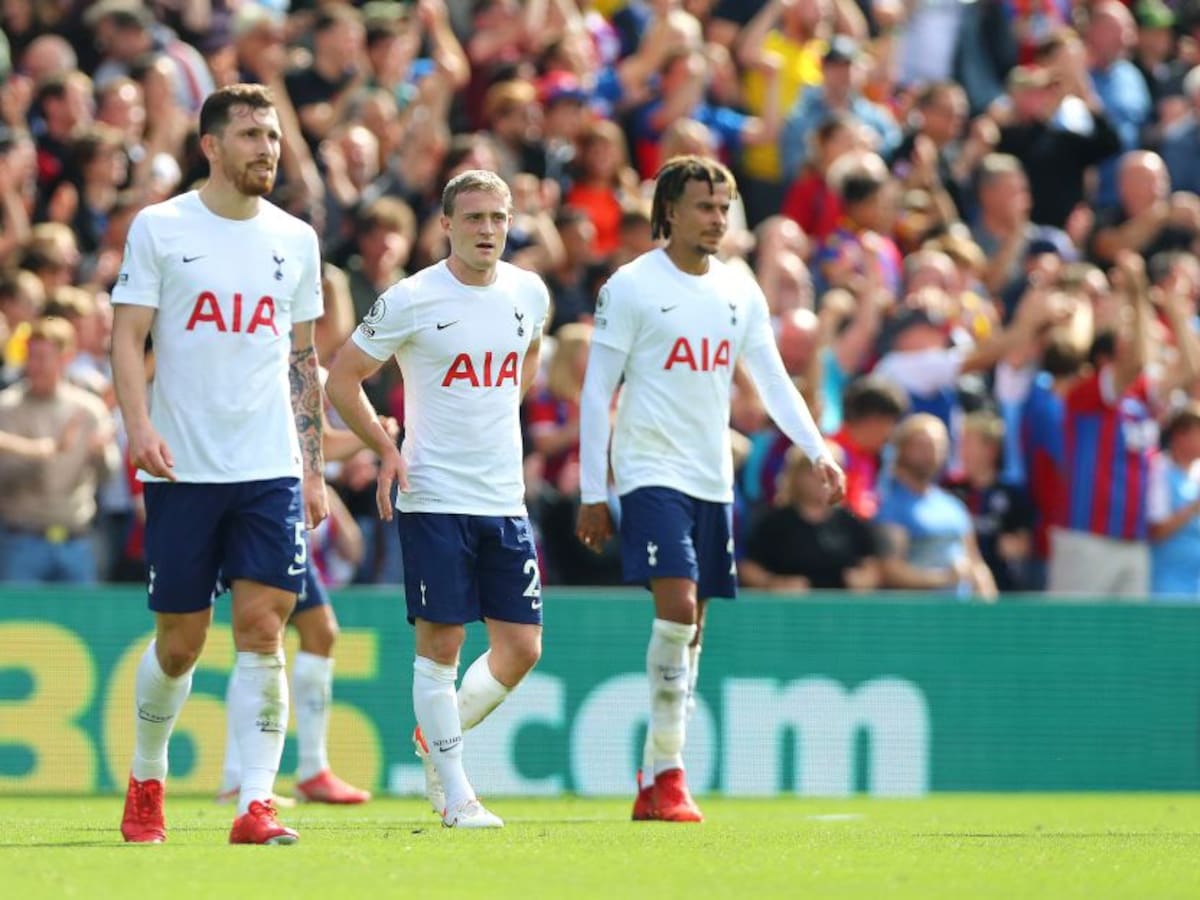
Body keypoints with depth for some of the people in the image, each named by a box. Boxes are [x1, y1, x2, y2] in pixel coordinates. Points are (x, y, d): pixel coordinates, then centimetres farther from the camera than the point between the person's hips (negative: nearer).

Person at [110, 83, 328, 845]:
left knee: (263, 630, -10)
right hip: (182, 469, -2)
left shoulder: (295, 239, 10)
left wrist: (314, 470, 11)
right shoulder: (160, 228, 0)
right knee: (180, 641, 5)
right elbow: (128, 335, -3)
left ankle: (256, 803, -12)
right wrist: (140, 423, -19)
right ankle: (146, 780, 28)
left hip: (270, 469, 2)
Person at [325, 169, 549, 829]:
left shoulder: (529, 293, 6)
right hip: (434, 497, -5)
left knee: (521, 646, 2)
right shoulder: (411, 300, -9)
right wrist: (385, 449, -7)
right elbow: (341, 379, -1)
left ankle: (438, 738, 25)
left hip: (506, 499, 5)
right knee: (440, 642, -4)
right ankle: (453, 793, 5)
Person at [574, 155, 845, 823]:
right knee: (677, 606, -20)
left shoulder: (739, 289, 10)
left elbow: (772, 378, 11)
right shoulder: (632, 286, -6)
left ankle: (653, 783, 13)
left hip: (713, 479, 6)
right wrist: (592, 494, -7)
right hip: (651, 471, -6)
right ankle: (669, 774, -14)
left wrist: (818, 449, -4)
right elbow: (597, 393, -5)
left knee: (692, 628, 6)